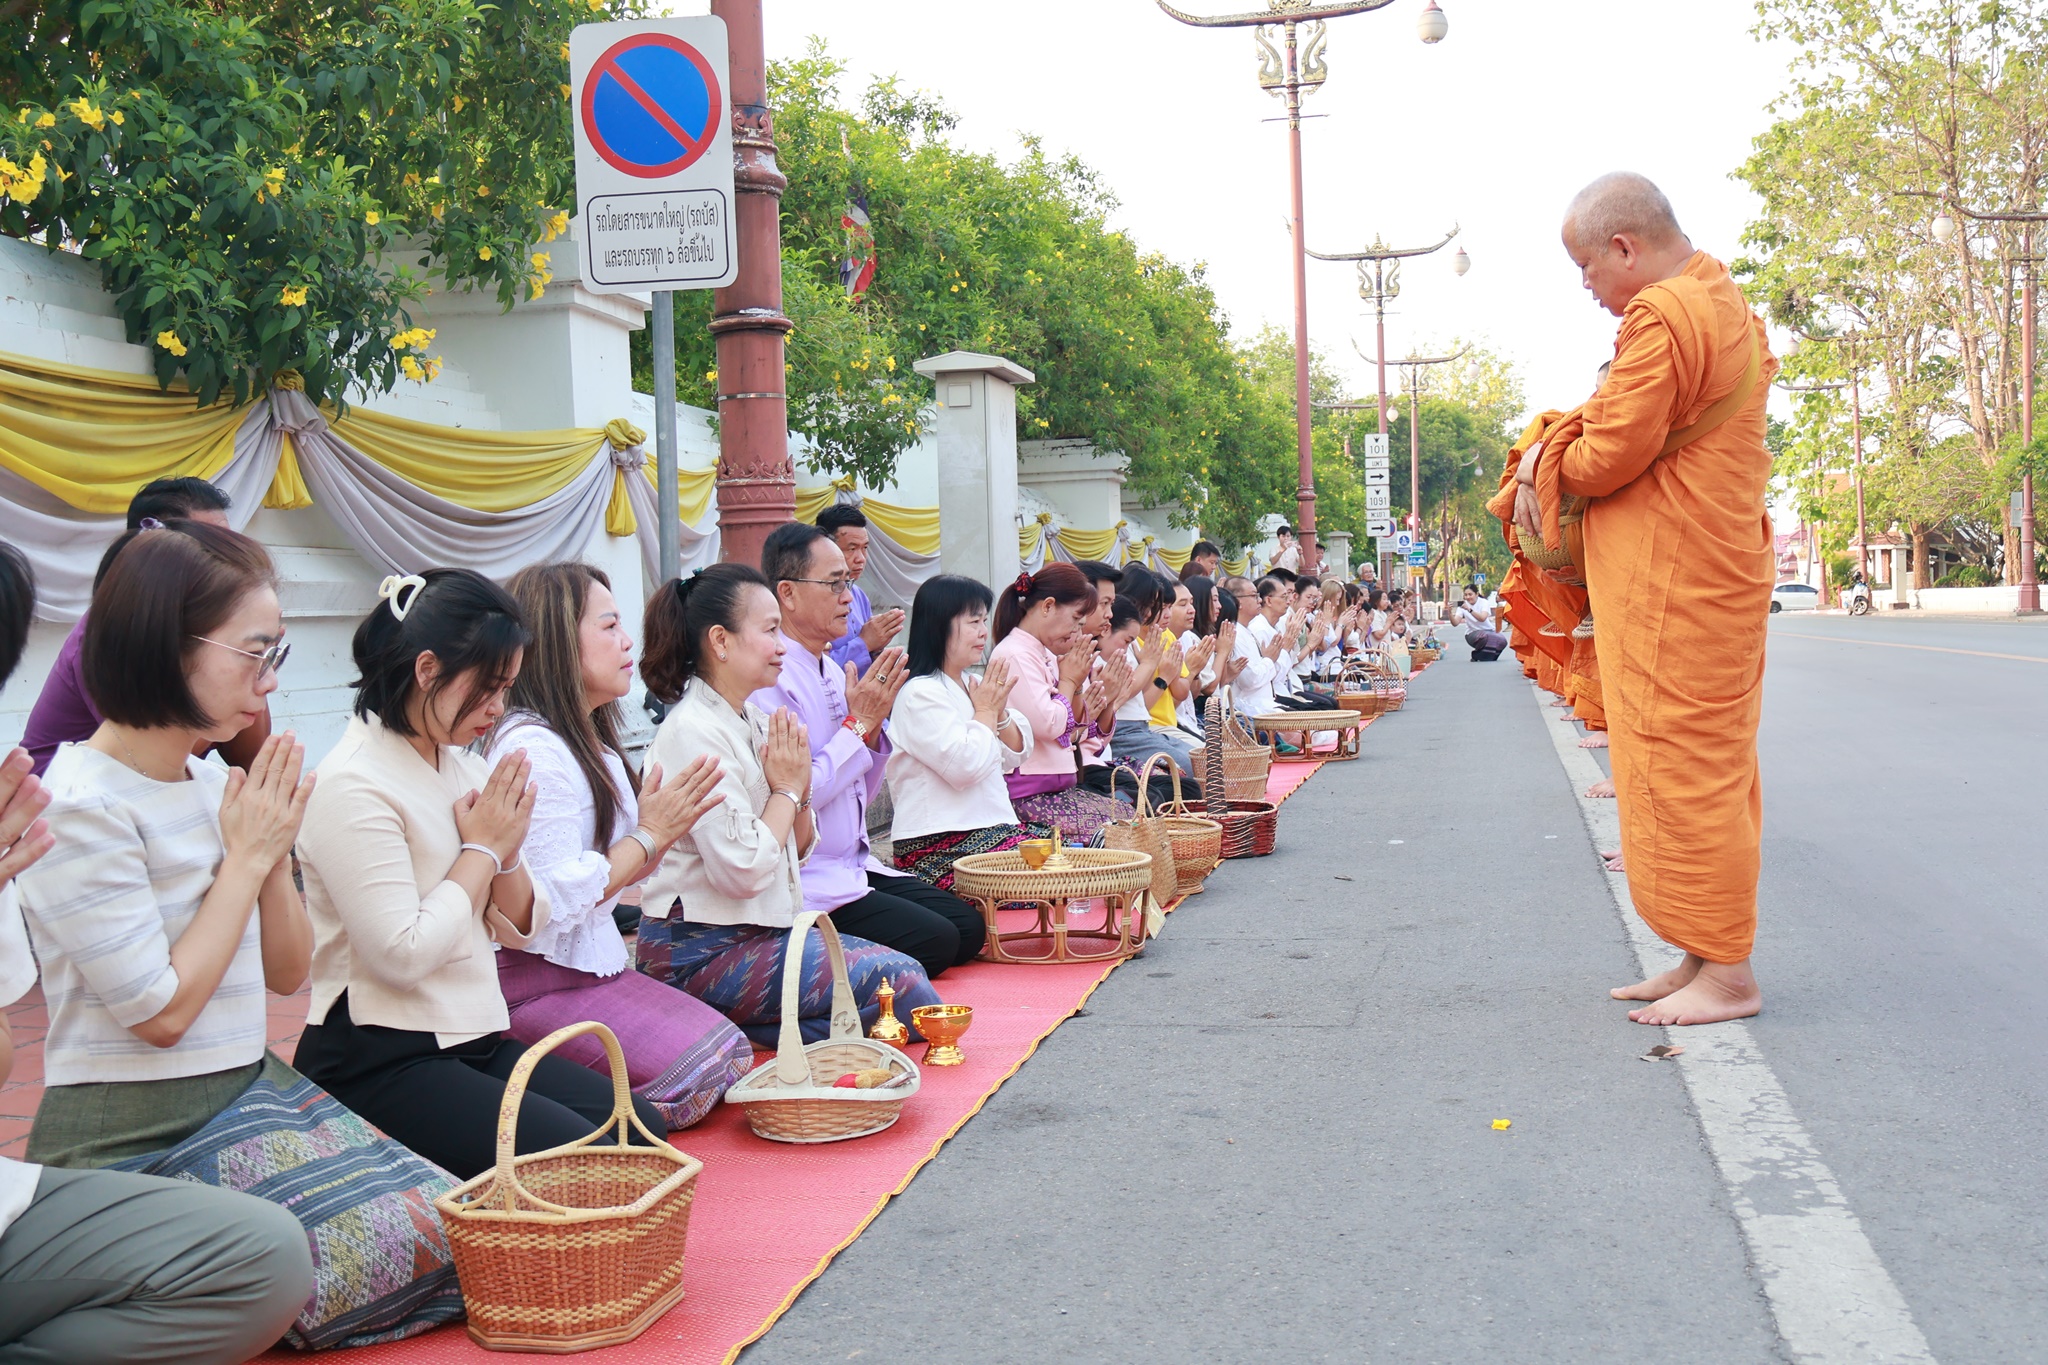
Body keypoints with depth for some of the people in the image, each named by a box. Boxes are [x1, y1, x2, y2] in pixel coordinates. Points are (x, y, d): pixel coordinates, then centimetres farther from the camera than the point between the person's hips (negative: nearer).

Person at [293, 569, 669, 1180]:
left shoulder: (463, 765, 10)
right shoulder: (354, 785, -15)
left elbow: (521, 929, 14)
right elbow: (403, 955, -22)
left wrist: (507, 852, -6)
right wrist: (482, 849, -11)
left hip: (476, 1040, 8)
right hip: (380, 1065, -8)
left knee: (644, 1129, -7)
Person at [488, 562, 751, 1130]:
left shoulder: (591, 743, 14)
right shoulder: (532, 748, -18)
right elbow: (555, 899, -25)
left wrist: (670, 824, 0)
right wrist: (650, 834, -14)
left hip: (597, 964, 10)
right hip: (539, 981, -10)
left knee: (730, 1050, 2)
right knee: (695, 1077, -18)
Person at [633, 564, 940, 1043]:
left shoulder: (752, 720, 10)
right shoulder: (693, 733, -17)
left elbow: (799, 849, 14)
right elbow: (744, 869, -24)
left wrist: (801, 789, -5)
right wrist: (786, 789, -10)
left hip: (762, 931, 9)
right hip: (702, 951, -9)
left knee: (905, 967, 2)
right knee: (897, 983, -15)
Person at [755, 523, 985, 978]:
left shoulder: (832, 671, 12)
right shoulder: (770, 678, -16)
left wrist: (872, 727, -2)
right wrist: (858, 723, -15)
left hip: (856, 868, 9)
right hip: (808, 885, -9)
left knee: (969, 927, 2)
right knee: (935, 940, -17)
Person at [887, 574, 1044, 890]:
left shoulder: (973, 684, 17)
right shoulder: (919, 695, -11)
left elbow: (1016, 756, 19)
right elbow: (967, 766, -21)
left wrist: (1000, 711, 1)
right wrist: (985, 710, -6)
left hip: (993, 825, 9)